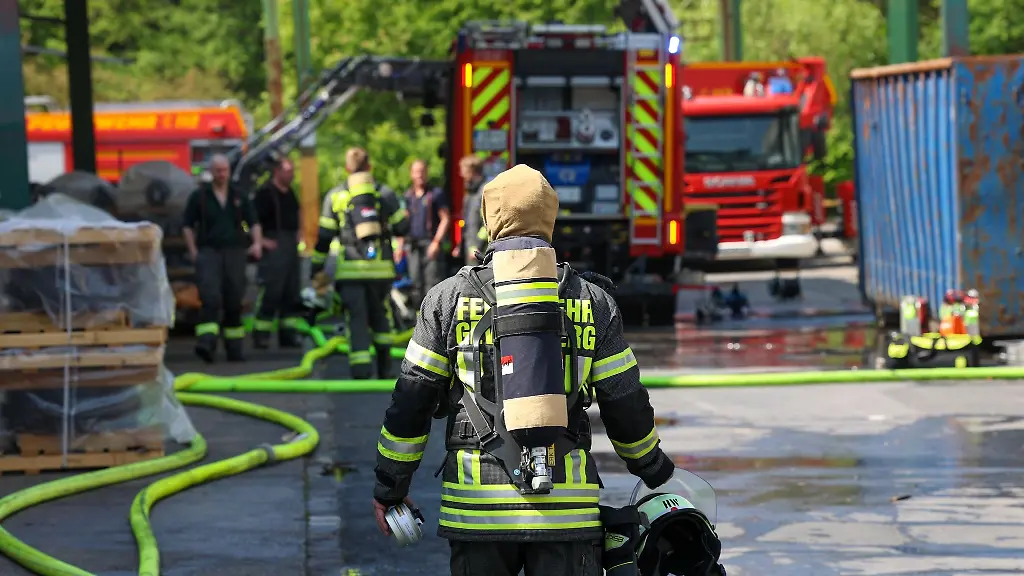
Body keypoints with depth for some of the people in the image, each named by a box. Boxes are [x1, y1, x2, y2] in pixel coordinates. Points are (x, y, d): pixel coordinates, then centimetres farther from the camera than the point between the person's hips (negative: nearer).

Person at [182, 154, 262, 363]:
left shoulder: (239, 197, 13)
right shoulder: (199, 196, 6)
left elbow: (253, 222, 15)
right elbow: (187, 225, 7)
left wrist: (257, 242, -3)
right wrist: (193, 251, -4)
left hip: (235, 252, 3)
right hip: (208, 251, -3)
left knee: (234, 302, 6)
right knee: (210, 298, -20)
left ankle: (234, 349, 14)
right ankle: (206, 343, -31)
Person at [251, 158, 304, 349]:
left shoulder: (290, 193, 15)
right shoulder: (265, 193, -11)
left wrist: (299, 232, 22)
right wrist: (260, 240, -20)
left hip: (291, 246, 8)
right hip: (274, 246, -8)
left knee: (292, 293, 10)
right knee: (270, 292, -10)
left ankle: (288, 335, 16)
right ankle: (260, 336, -7)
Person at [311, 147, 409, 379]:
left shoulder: (336, 196, 2)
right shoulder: (385, 194, 3)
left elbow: (324, 236, 2)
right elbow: (401, 227, 5)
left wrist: (317, 266, 10)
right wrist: (405, 216, 29)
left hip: (350, 269, -1)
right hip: (381, 267, 1)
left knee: (356, 318, -1)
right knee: (381, 314, 17)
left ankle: (361, 369, -13)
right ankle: (384, 366, 21)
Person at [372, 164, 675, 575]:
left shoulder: (448, 298, 3)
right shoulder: (594, 301, 6)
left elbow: (411, 400, 3)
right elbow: (625, 404, 8)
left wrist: (389, 485, 13)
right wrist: (653, 468, 26)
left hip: (477, 502, 0)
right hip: (567, 498, 0)